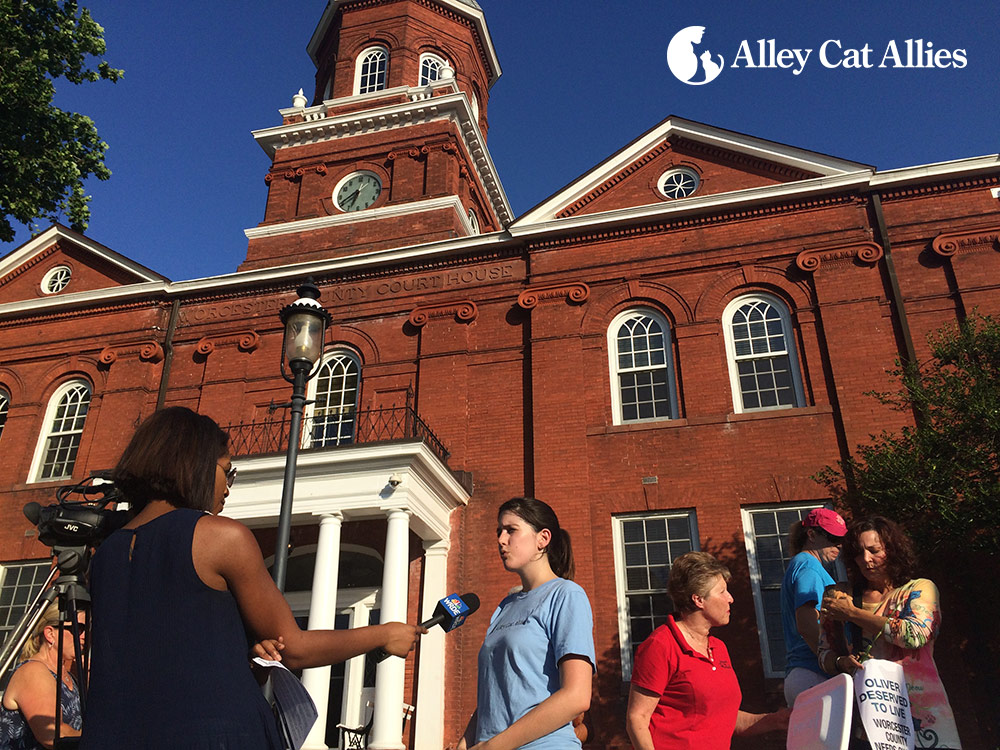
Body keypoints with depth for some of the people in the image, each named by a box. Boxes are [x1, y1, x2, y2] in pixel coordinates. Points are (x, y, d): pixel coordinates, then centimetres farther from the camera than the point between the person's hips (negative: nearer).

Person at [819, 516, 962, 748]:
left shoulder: (920, 589, 4)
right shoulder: (844, 600, 10)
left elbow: (915, 635, -15)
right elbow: (824, 654, 11)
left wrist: (851, 613, -9)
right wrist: (841, 662, -11)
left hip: (921, 709, -2)